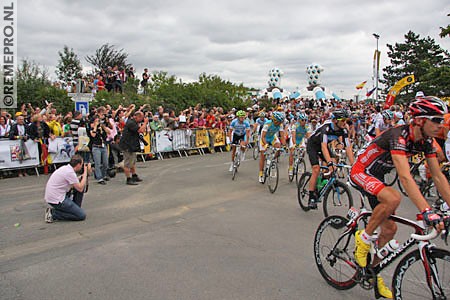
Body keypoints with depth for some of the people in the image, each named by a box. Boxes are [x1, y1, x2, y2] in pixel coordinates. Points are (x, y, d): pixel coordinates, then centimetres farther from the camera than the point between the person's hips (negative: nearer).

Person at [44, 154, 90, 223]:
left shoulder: (66, 168, 8)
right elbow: (80, 189, -15)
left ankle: (74, 209, 18)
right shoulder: (70, 172, -21)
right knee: (81, 215, -9)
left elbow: (76, 182, 23)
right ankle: (53, 213, -7)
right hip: (56, 200, -10)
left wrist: (85, 174, 12)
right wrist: (85, 172, -9)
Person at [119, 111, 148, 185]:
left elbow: (142, 130, 18)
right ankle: (128, 179, 1)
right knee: (128, 163, -4)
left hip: (132, 145, 11)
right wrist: (145, 122, -14)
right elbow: (141, 130, -26)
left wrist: (144, 123, 5)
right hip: (127, 145, -11)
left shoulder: (134, 122, 12)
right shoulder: (131, 123, -20)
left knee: (133, 162, 20)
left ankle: (134, 176, 32)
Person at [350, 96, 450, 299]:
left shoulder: (426, 141, -5)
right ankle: (364, 238, -11)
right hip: (360, 173, -8)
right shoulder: (398, 136, -31)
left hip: (377, 177, 8)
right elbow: (405, 177, -41)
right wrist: (426, 211, -47)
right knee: (393, 198, -35)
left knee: (389, 229, 5)